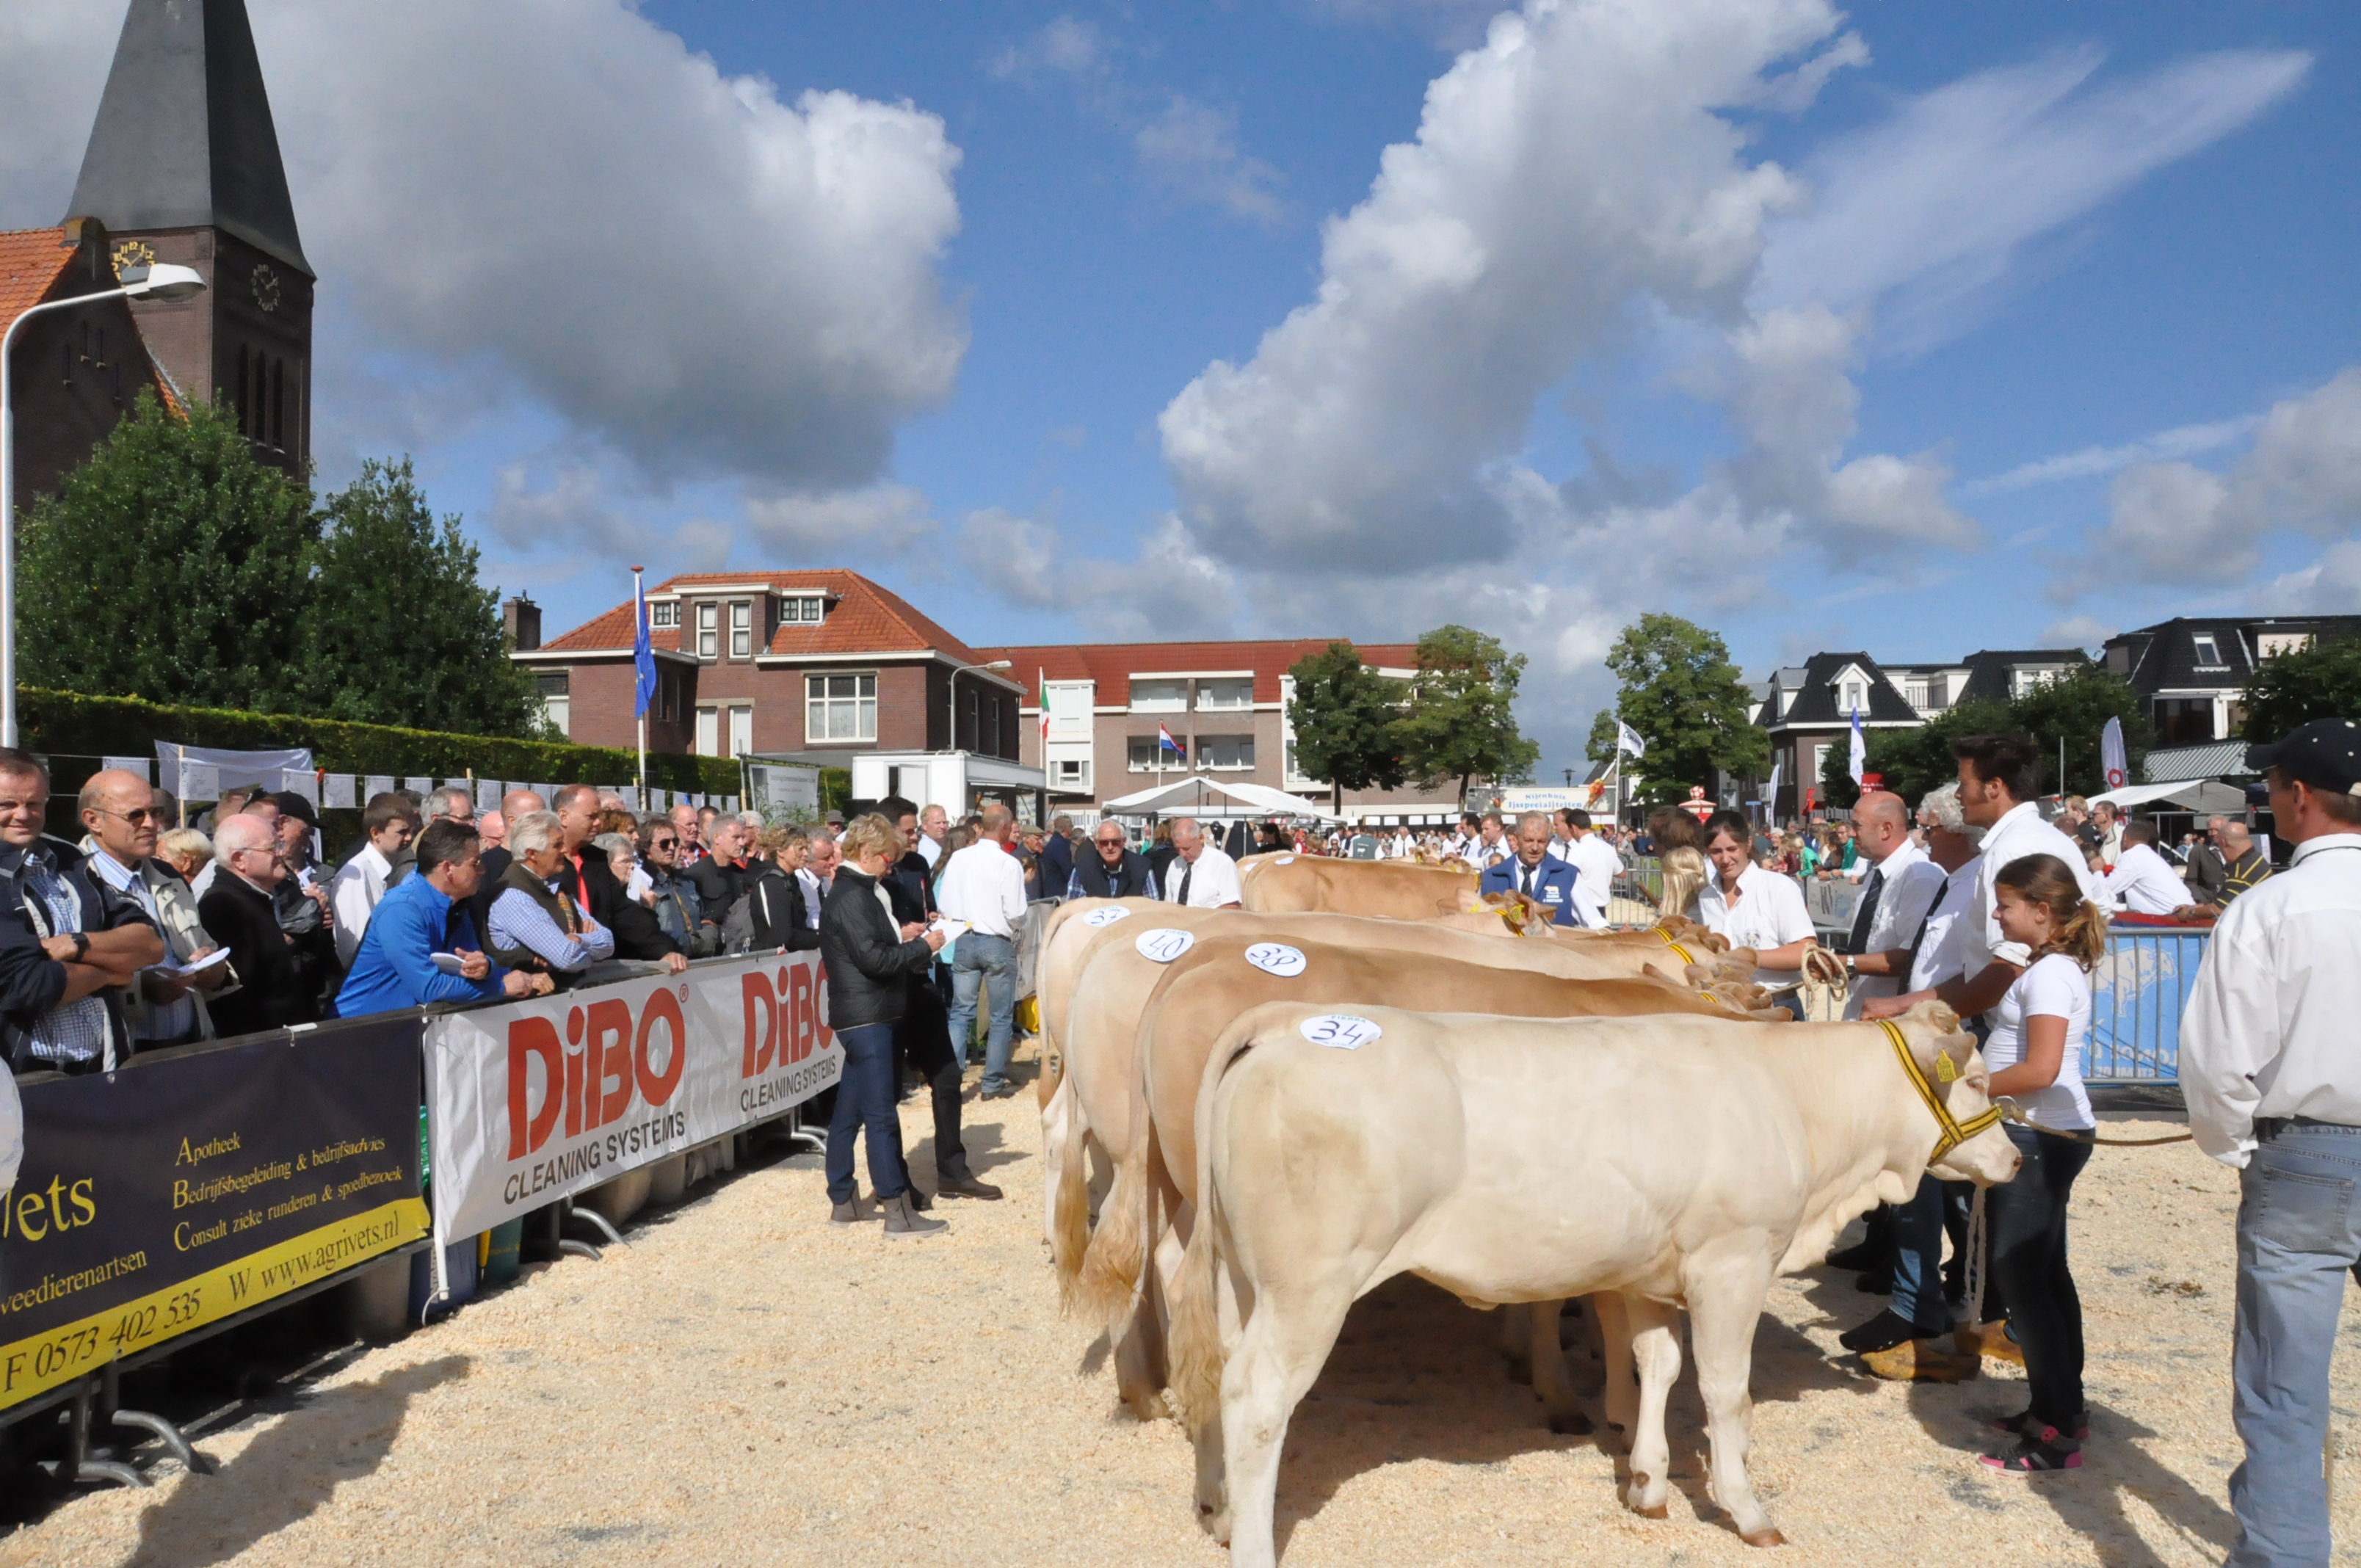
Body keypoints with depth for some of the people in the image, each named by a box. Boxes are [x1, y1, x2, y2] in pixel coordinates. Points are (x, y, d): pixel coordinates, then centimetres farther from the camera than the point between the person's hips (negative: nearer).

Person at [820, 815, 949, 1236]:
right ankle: (898, 1211, -5)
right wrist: (923, 948, -12)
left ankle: (842, 1201, 22)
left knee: (848, 1112, 14)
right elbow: (872, 958, -21)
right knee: (881, 1115, -7)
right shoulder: (852, 896, -16)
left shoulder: (855, 891, 16)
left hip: (861, 1016, 10)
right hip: (866, 1016, -10)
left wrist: (901, 937, 7)